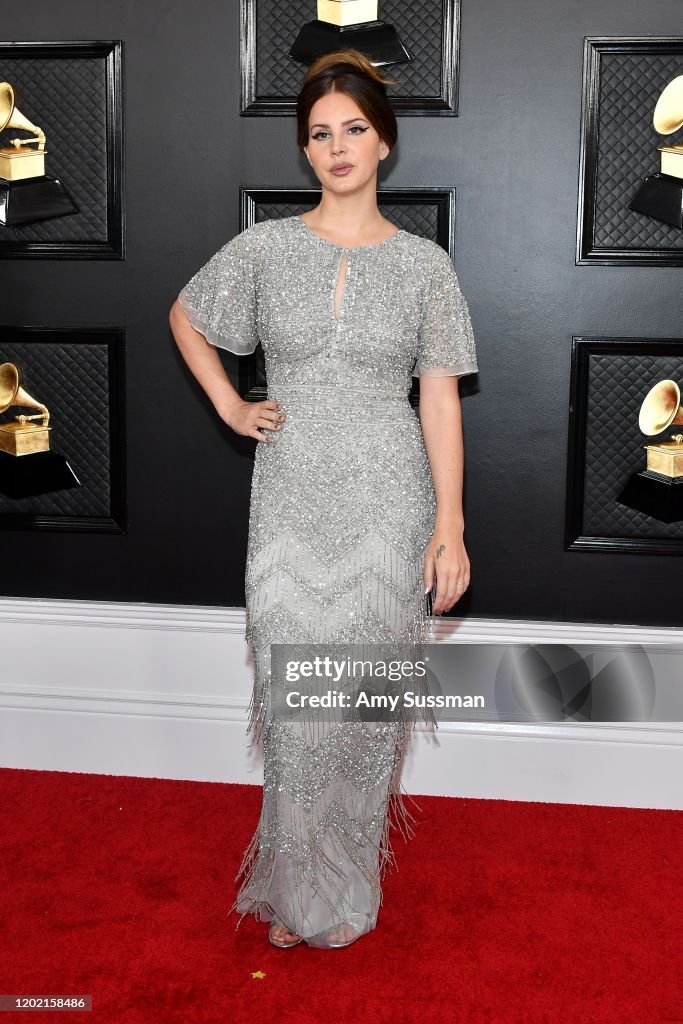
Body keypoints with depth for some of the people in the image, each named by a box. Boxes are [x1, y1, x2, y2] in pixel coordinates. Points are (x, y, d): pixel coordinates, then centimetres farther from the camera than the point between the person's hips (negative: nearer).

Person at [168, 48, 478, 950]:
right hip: (292, 503, 1)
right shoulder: (266, 247, 1)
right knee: (294, 701, 3)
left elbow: (440, 398, -1)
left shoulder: (425, 264, 0)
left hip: (388, 503, 0)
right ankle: (298, 889, 23)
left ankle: (351, 886, 28)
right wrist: (229, 406, 7)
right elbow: (185, 316, 18)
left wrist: (450, 524, -5)